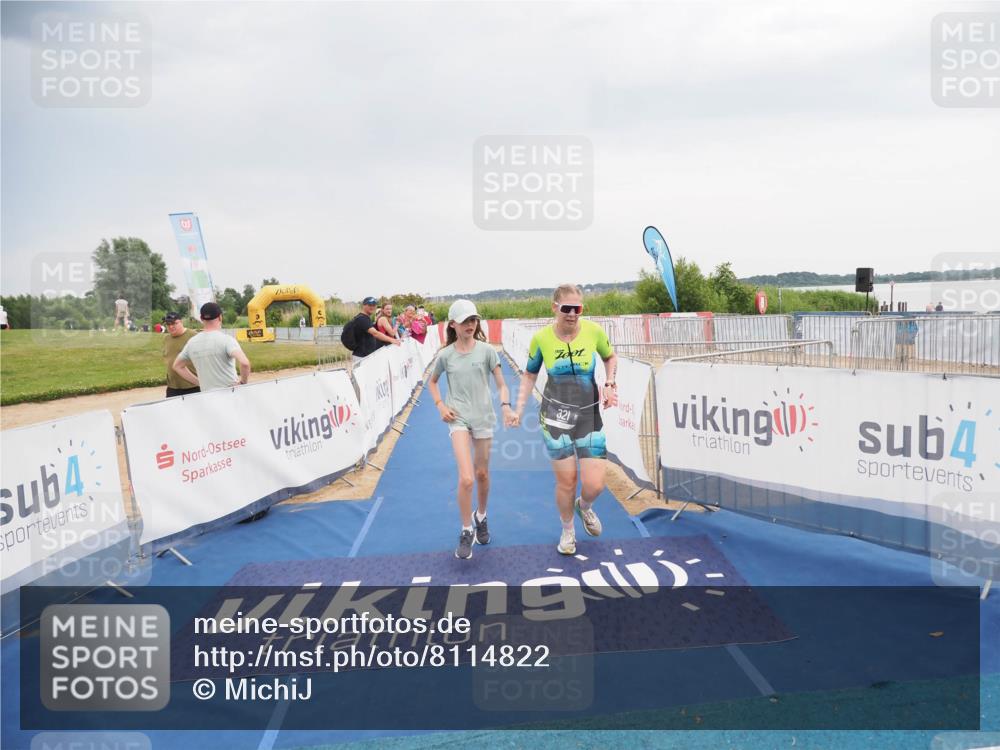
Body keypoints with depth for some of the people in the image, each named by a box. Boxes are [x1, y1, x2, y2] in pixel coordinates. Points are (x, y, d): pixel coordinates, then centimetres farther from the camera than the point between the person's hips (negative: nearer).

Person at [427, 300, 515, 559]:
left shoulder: (486, 350, -3)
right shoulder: (445, 355, -1)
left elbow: (501, 385, -2)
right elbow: (432, 382, 16)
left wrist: (506, 406, -21)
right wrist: (440, 405, 1)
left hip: (483, 417, 1)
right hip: (457, 418, -1)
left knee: (482, 474, 14)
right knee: (466, 479, -15)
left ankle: (480, 518, 42)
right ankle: (467, 532, 3)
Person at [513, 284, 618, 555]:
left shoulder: (594, 331, -9)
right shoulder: (541, 338, -9)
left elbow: (610, 357, 12)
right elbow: (529, 374, 6)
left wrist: (610, 385, -2)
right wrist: (519, 409, 0)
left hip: (589, 415, 1)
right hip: (555, 416, -1)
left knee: (594, 485, -3)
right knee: (566, 481, 3)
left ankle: (584, 507, 36)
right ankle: (567, 530, 32)